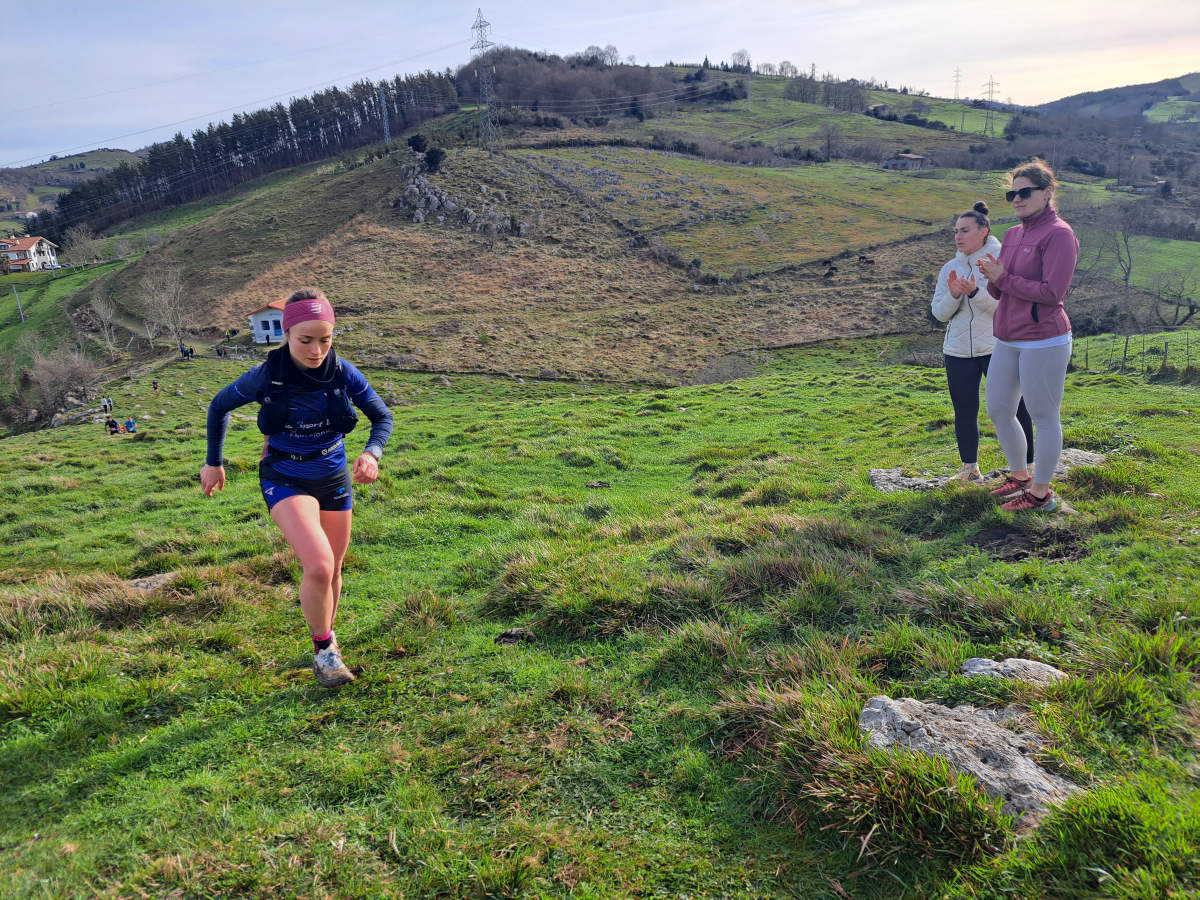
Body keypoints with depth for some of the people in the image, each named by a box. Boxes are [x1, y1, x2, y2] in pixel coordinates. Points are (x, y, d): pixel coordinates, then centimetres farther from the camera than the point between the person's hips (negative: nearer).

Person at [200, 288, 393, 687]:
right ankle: (323, 648, 1)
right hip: (286, 482, -3)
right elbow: (219, 406, 1)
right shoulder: (265, 377, -18)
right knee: (318, 567, -24)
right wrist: (213, 462, 8)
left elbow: (382, 417, -2)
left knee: (332, 569, 16)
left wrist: (372, 452, -22)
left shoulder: (343, 373, -14)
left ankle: (326, 636, 43)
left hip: (334, 479, 3)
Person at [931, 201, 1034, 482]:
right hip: (958, 352, 4)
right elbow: (939, 313, 5)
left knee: (1014, 409, -2)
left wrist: (974, 292, -26)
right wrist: (953, 296, -15)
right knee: (964, 412, 10)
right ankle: (969, 467, 24)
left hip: (997, 348, -4)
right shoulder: (950, 268, 8)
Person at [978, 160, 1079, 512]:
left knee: (1044, 417, 3)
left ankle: (1040, 491, 16)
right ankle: (1020, 475, 35)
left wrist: (1004, 278, -16)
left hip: (1043, 341, -9)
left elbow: (1052, 292, -20)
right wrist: (992, 279, -8)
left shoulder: (1059, 234, -12)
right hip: (1007, 340, 9)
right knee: (998, 411, 15)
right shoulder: (1012, 234, 12)